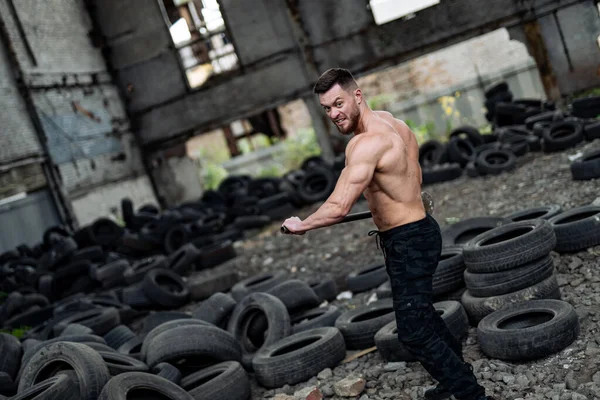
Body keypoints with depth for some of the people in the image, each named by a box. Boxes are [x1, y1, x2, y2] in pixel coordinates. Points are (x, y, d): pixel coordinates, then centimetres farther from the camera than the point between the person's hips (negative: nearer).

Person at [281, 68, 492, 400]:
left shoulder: (367, 142, -25)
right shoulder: (393, 123, 6)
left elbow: (338, 208, -31)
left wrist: (300, 225, -15)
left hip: (408, 242, -11)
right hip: (418, 229, 11)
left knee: (414, 333, -5)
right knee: (421, 313, 26)